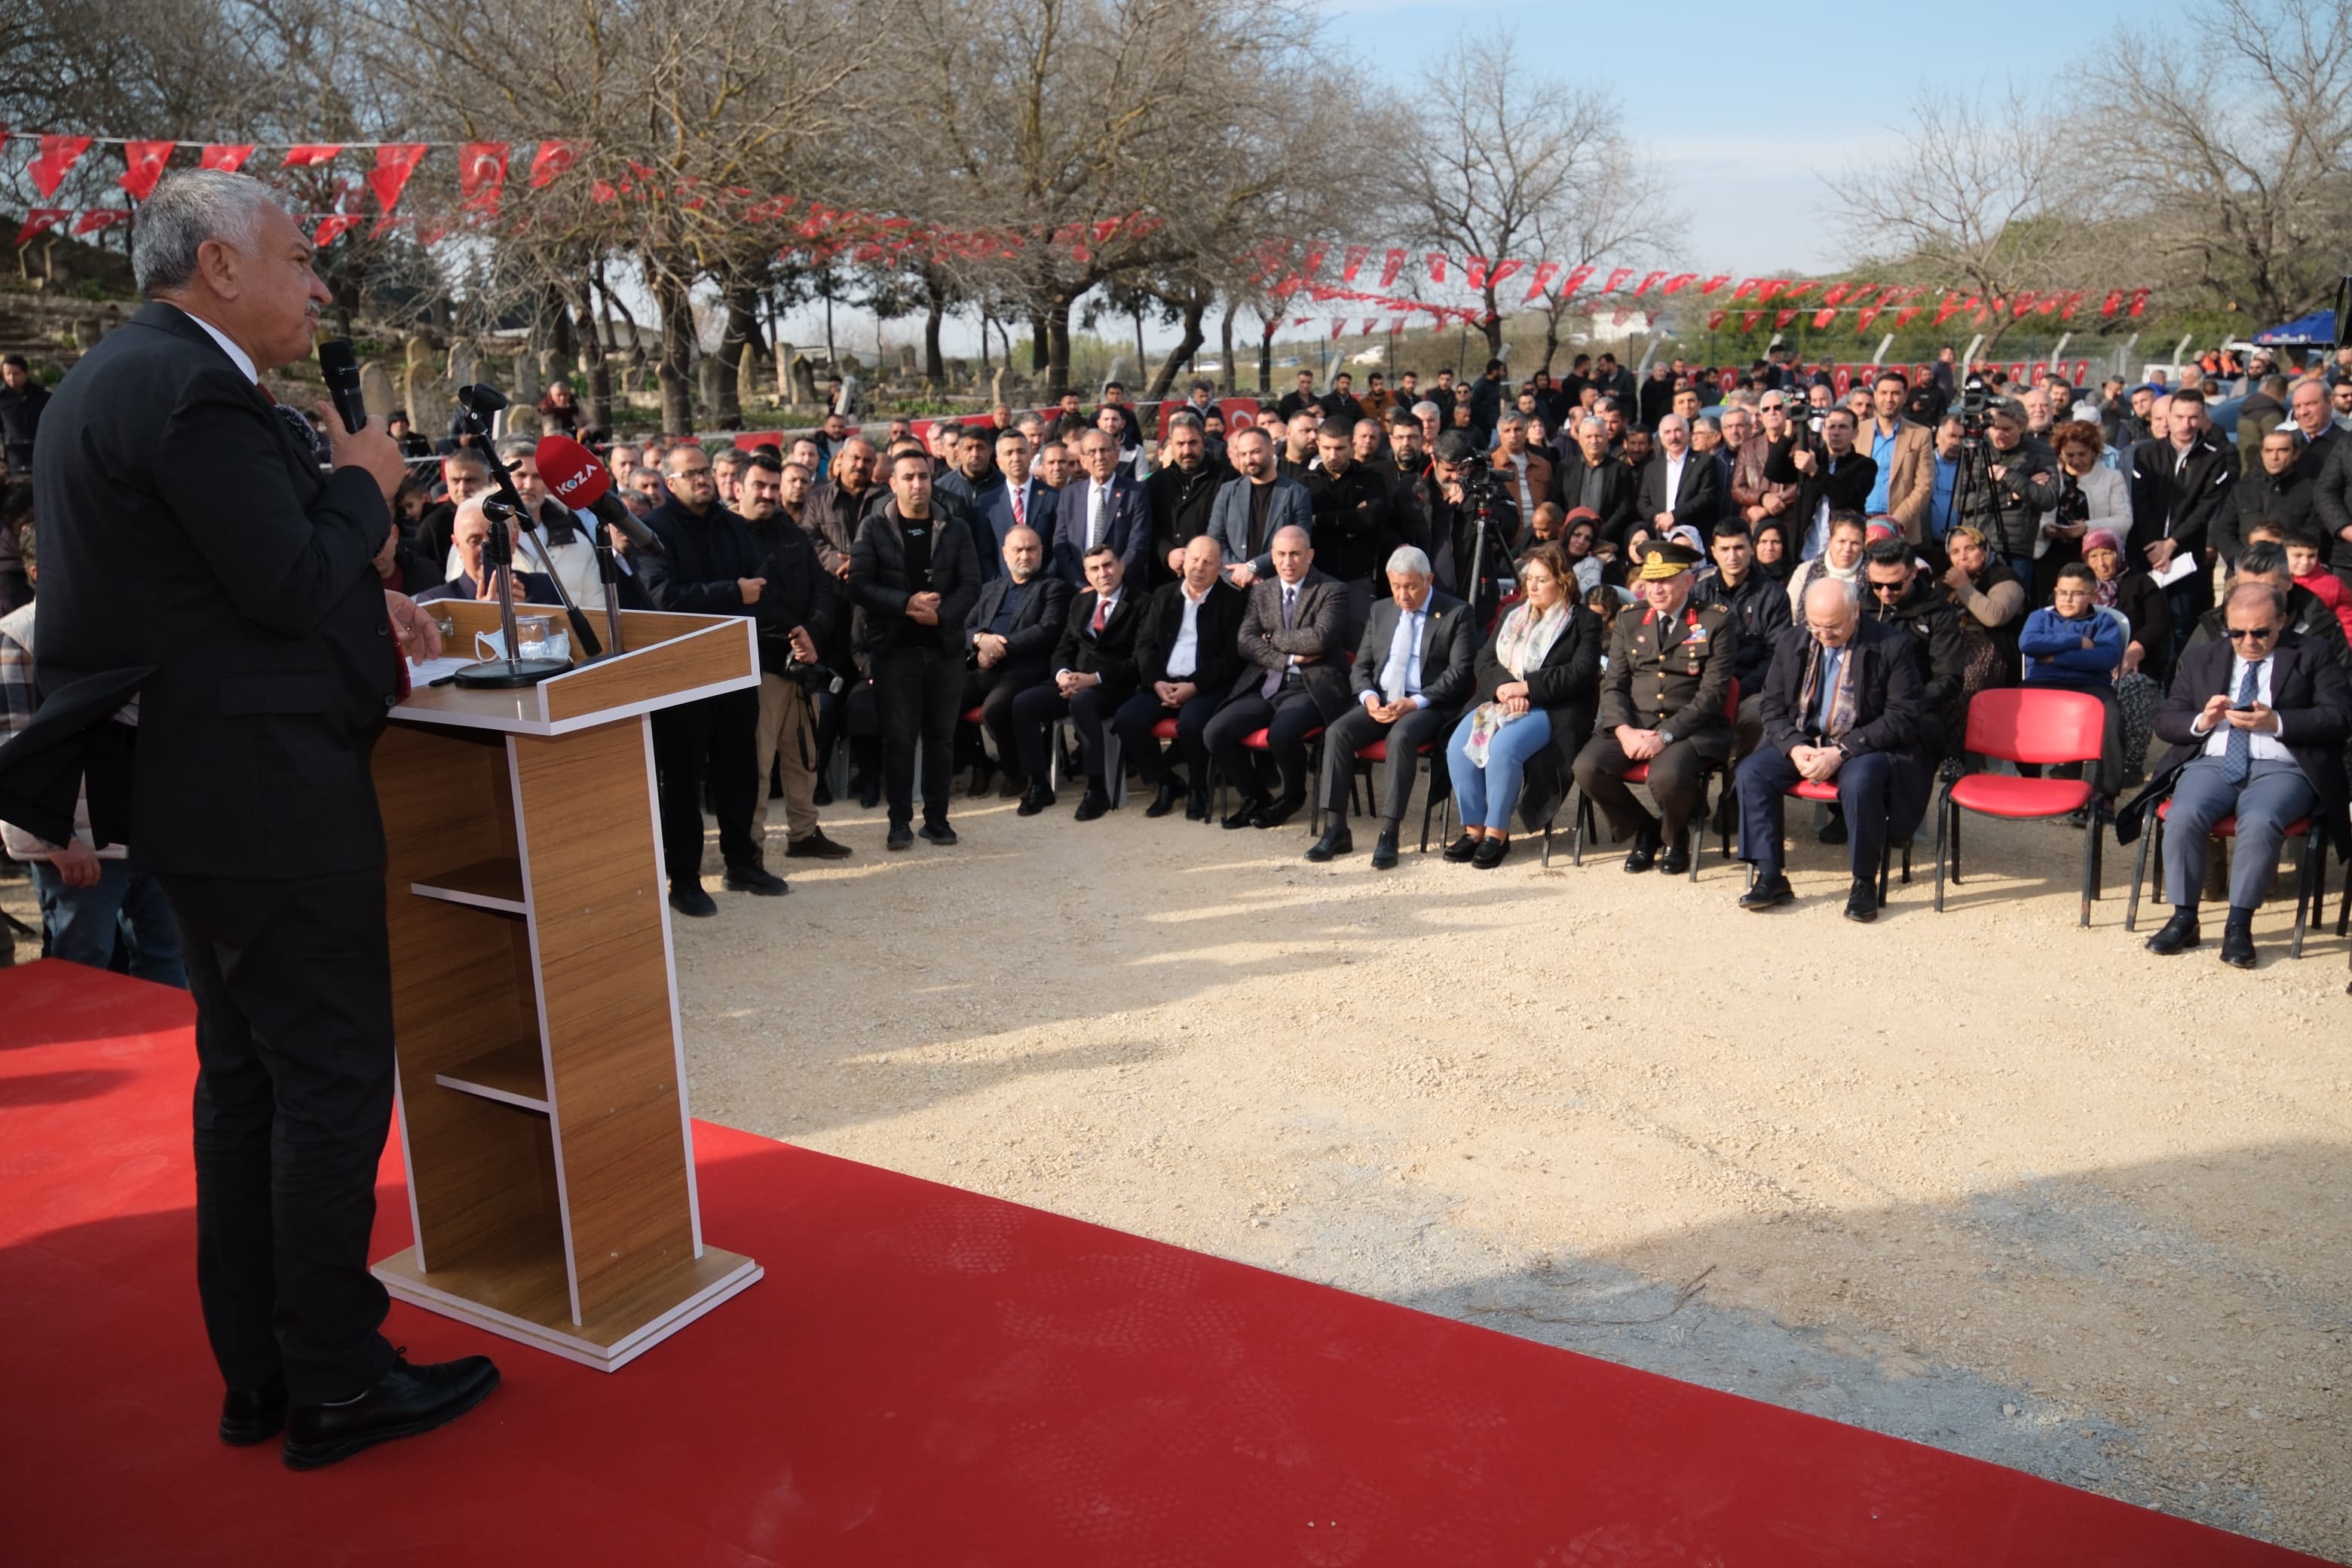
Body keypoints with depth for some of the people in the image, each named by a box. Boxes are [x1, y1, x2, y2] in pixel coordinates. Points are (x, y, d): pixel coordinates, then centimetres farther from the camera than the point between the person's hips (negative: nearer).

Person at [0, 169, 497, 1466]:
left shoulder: (113, 378, 15)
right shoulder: (193, 389, -17)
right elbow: (291, 583, -21)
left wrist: (358, 600, 12)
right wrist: (361, 484, -5)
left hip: (195, 782, 11)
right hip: (266, 789, -11)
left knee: (245, 1080, 17)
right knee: (333, 1079, -1)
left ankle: (257, 1369, 28)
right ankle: (333, 1382, 11)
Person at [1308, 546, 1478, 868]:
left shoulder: (1456, 614, 0)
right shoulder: (1380, 611, 16)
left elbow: (1460, 672, -8)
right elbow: (1360, 666, 17)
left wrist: (1415, 703, -19)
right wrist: (1368, 696, -7)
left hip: (1427, 706, -5)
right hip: (1379, 701, 5)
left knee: (1401, 736, -36)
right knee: (1337, 732, -22)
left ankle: (1388, 834, -31)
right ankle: (1336, 830, -20)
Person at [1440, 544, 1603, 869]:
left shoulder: (1584, 621, 6)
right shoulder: (1512, 615, 22)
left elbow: (1580, 672, -9)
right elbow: (1485, 659, 12)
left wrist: (1526, 687, -16)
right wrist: (1503, 688, -11)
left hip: (1552, 710, -5)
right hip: (1498, 700, 5)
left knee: (1503, 747, -35)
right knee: (1458, 746, -25)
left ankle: (1497, 832, -22)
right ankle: (1474, 828, -15)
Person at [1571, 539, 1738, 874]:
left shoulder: (1716, 623, 0)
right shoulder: (1628, 622, 13)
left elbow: (1712, 692, -8)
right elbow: (1613, 684, 8)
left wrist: (1664, 735, -19)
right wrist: (1624, 730, -12)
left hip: (1690, 728, -4)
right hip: (1633, 723, 4)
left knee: (1667, 775, -35)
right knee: (1587, 768, -23)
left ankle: (1675, 837, 2)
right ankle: (1644, 829, 5)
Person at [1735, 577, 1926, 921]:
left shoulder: (1891, 646, -9)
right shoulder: (1790, 642, 5)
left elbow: (1903, 717, -12)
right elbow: (1773, 707, 8)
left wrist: (1841, 752, -22)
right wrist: (1794, 747, -13)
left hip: (1866, 747, -4)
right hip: (1802, 742, 5)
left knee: (1859, 782, -37)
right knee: (1751, 772, -21)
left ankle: (1863, 883, -18)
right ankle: (1771, 877, -14)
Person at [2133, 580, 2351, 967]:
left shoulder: (2313, 659, 11)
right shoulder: (2199, 660, 19)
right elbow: (2165, 722, 15)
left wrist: (2275, 722, -14)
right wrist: (2201, 721, -8)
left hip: (2280, 767, -2)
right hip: (2211, 763, 3)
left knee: (2260, 822, -35)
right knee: (2184, 816, -30)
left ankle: (2238, 924, -23)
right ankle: (2183, 919, -18)